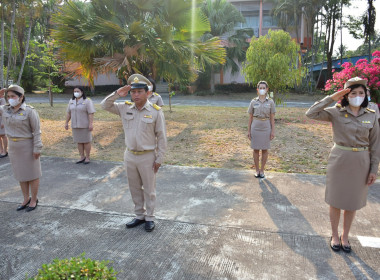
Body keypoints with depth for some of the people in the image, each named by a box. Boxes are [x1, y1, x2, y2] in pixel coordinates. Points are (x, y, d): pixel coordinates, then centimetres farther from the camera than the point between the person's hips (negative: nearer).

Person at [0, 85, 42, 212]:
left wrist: (37, 148, -16)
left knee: (32, 174, 6)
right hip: (13, 146, 6)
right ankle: (26, 199, 28)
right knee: (21, 173, 14)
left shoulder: (29, 111, -15)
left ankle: (34, 200, 20)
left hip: (27, 145, -6)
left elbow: (37, 131, -13)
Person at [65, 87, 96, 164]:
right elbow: (68, 113, 12)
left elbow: (91, 113, -14)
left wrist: (91, 124, -20)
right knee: (79, 142, 9)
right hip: (75, 126, 5)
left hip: (85, 125, -5)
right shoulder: (71, 101, 10)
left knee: (86, 141, 2)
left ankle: (87, 157, 12)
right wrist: (66, 123, 9)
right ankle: (82, 157, 19)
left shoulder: (87, 101, -8)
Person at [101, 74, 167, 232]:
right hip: (129, 155, 5)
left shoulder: (156, 111, -11)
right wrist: (117, 94, -10)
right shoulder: (125, 108, 1)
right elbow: (105, 105, 6)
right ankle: (139, 216, 33)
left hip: (147, 157, -4)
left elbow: (161, 137, -9)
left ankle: (150, 218, 25)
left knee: (149, 189, 9)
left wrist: (159, 159, -9)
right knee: (135, 189, 16)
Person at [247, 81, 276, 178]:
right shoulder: (253, 102, 1)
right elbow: (250, 117, 4)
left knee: (265, 150, 6)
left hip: (266, 128, 0)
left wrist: (273, 131, -3)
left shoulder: (270, 102, 1)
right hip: (255, 128, 0)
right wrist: (249, 131, 1)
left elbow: (272, 118, 2)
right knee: (256, 150, 5)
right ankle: (257, 170, 18)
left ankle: (262, 170, 18)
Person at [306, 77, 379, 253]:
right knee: (336, 200, 10)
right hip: (339, 160, -2)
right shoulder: (336, 113, -7)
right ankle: (334, 235, 29)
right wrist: (331, 98, -20)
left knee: (353, 201, 14)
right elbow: (311, 114, -18)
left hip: (360, 163, 2)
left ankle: (345, 236, 32)